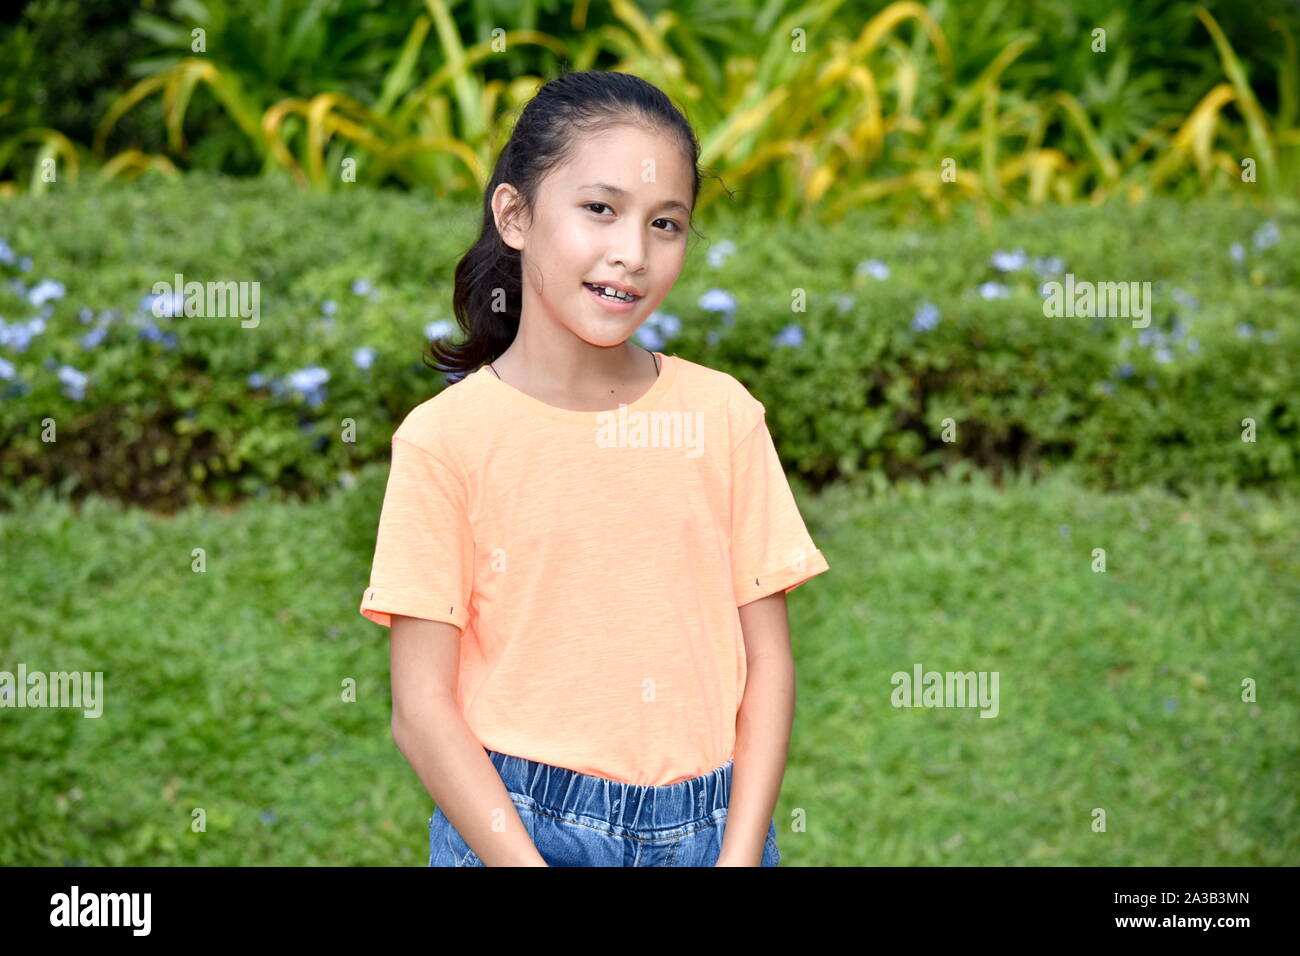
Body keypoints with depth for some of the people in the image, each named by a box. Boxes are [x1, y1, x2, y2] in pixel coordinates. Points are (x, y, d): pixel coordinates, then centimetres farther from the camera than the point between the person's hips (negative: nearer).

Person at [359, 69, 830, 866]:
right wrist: (528, 863, -15)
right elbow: (422, 707, -8)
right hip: (512, 828, -2)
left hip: (709, 826, 2)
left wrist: (739, 854, -8)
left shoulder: (723, 414, 1)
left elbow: (768, 660, 2)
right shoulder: (447, 437, -7)